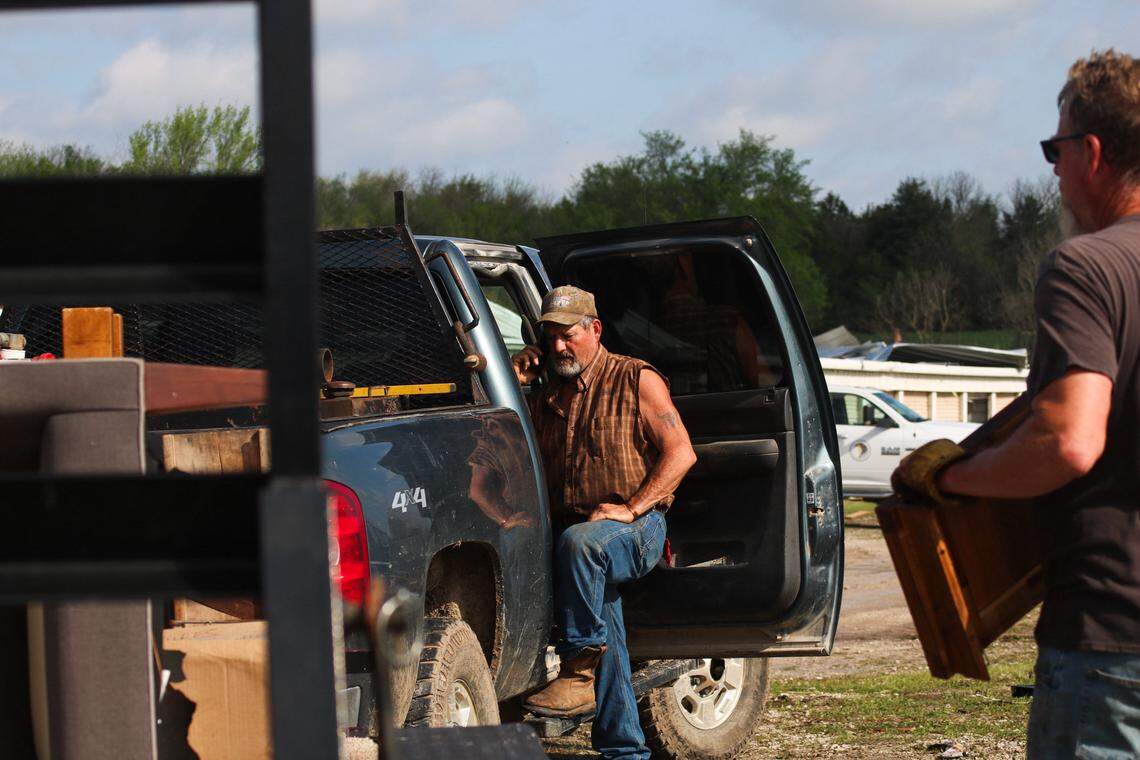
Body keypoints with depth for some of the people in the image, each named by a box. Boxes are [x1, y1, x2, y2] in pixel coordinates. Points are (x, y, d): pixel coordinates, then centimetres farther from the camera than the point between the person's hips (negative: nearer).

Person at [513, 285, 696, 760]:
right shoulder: (547, 397, 21)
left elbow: (681, 452, -4)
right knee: (600, 602, -18)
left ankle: (579, 674, -33)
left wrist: (630, 508, -14)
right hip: (570, 524, 5)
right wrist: (513, 383, 10)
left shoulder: (637, 380, 4)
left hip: (636, 528, -5)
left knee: (578, 542, -37)